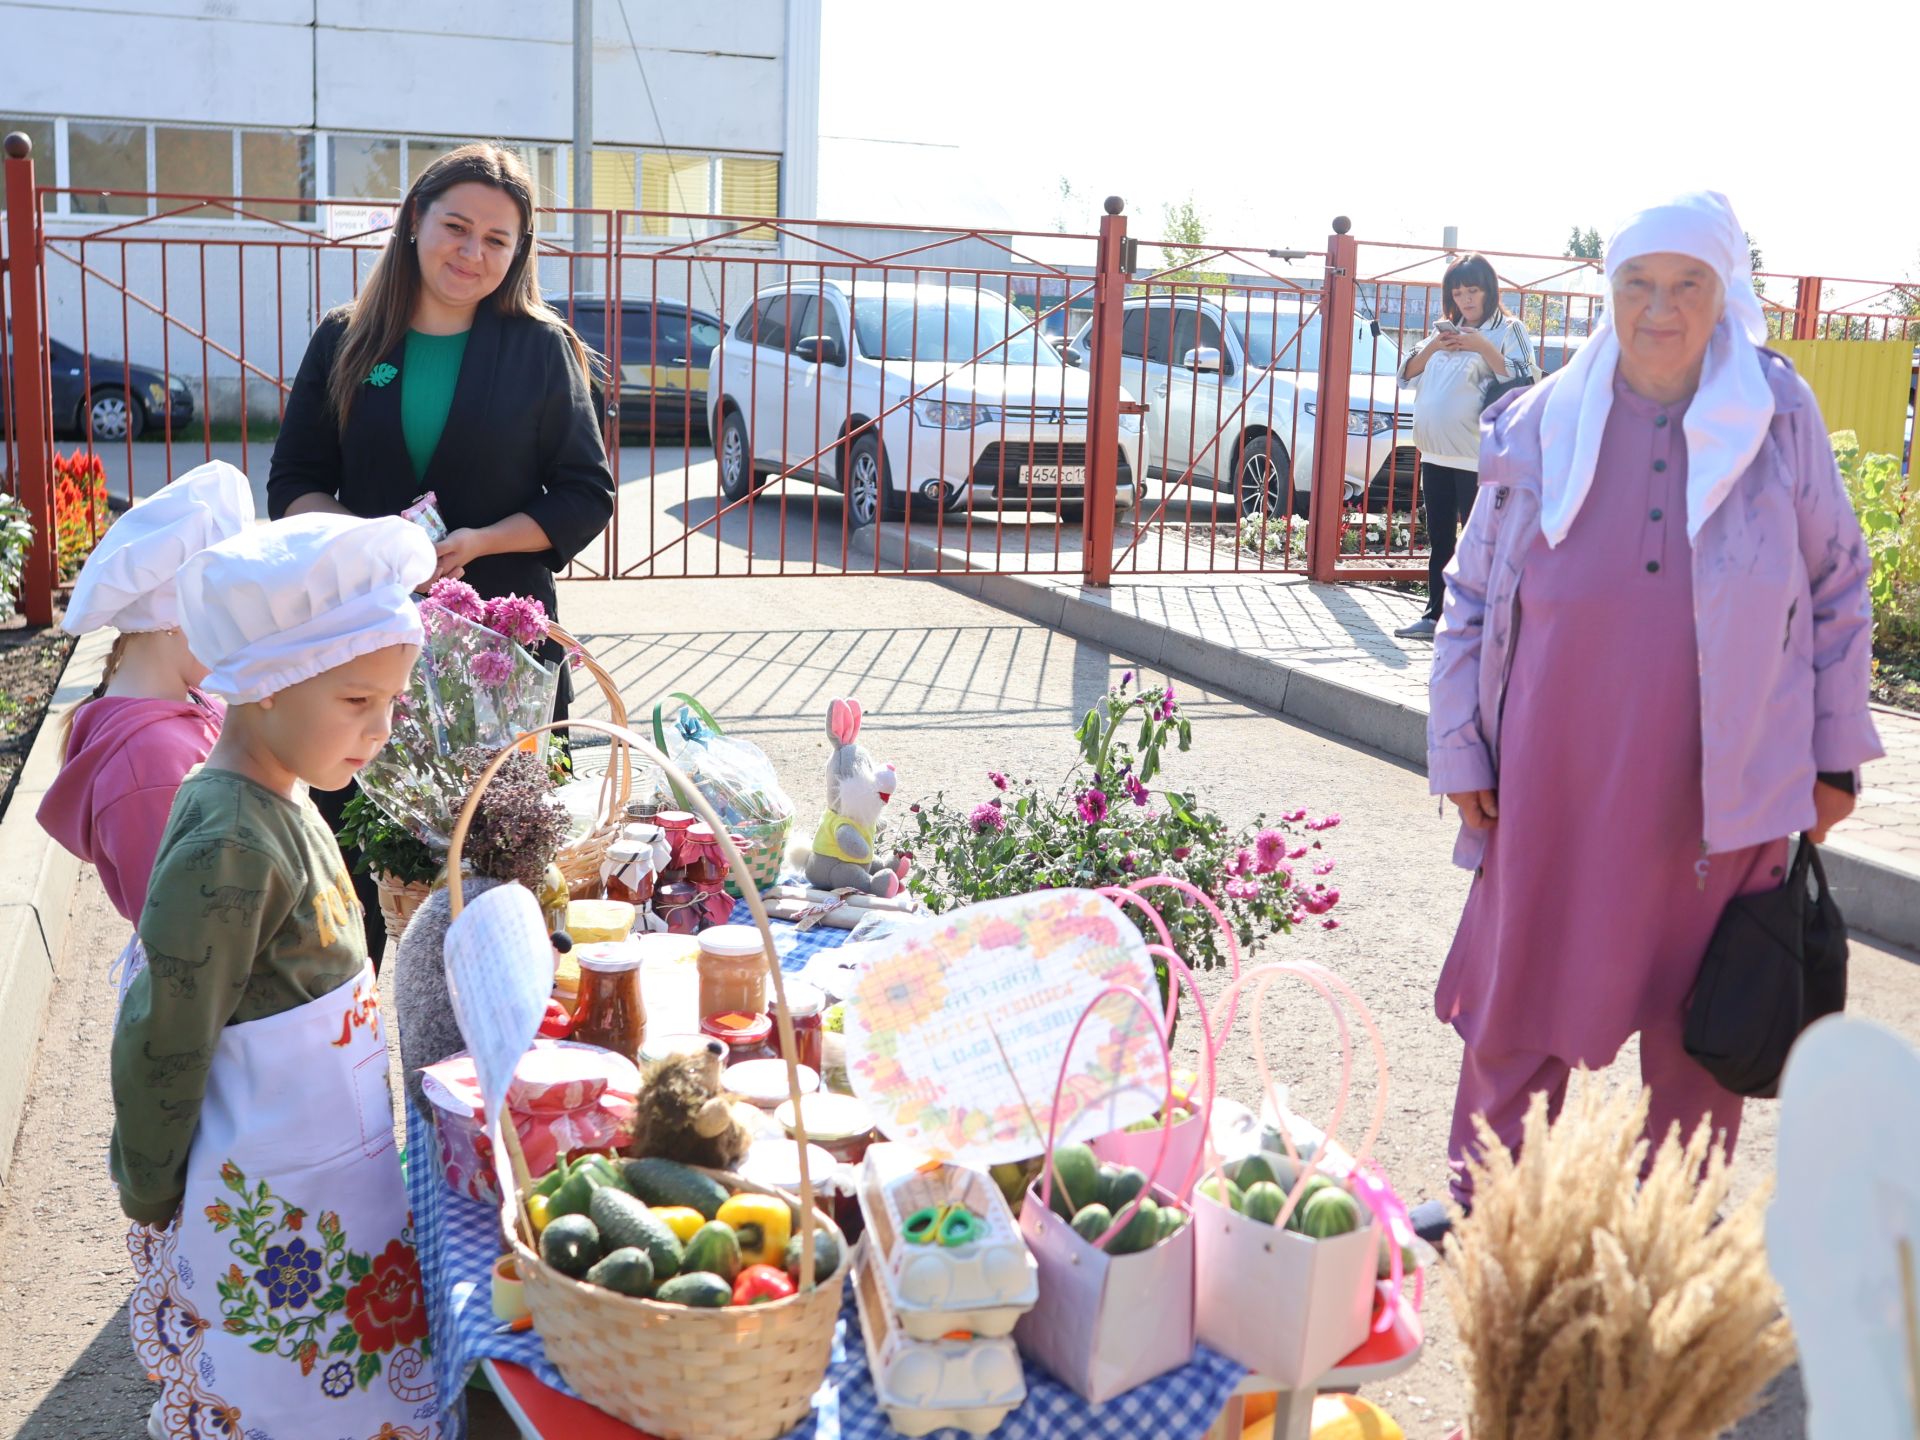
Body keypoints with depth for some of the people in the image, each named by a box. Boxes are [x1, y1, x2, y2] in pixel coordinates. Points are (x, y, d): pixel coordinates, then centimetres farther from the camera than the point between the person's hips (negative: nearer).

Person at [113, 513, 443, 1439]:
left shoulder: (280, 805, 4)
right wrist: (152, 1202, -7)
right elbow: (160, 1049, -19)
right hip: (272, 1217, -9)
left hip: (331, 1181, 9)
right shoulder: (229, 848, -26)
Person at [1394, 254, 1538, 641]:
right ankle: (1433, 615, 18)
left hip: (1477, 457, -7)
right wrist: (1432, 348, -4)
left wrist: (1483, 347, -19)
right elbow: (1408, 375, 14)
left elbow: (1523, 382, -12)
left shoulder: (1507, 330, -1)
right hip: (1434, 452, 7)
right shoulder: (1444, 331, 17)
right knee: (1439, 540, 12)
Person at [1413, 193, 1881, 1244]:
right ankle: (1486, 1201, 30)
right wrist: (1459, 751, 2)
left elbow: (1837, 590, 6)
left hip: (1723, 792, 0)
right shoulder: (1537, 427, -2)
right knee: (1523, 1000, 11)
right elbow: (1473, 599, 6)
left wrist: (1837, 753, 5)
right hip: (1556, 790, 0)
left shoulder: (1779, 416, -2)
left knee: (1703, 1021, 13)